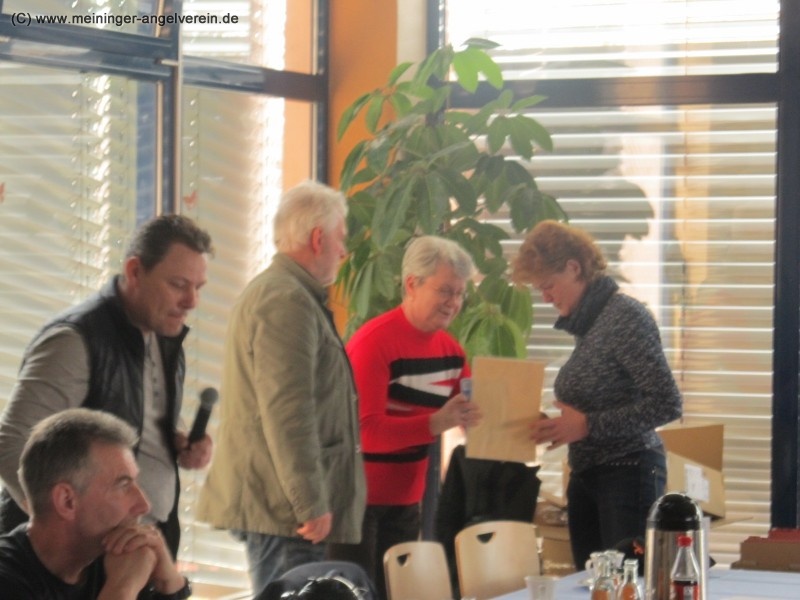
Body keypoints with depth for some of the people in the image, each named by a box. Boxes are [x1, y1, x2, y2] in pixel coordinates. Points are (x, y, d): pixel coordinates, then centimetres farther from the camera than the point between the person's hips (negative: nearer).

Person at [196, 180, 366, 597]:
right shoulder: (287, 301, -15)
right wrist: (311, 504, -22)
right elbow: (287, 413, -22)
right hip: (285, 506, -11)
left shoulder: (273, 292, 21)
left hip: (275, 501, 11)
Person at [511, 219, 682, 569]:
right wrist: (557, 425, 1)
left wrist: (587, 425, -18)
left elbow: (667, 405, -17)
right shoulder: (586, 324, 12)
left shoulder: (626, 316, -13)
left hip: (628, 473, -8)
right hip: (586, 475, 8)